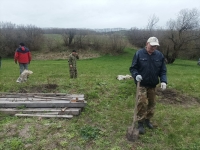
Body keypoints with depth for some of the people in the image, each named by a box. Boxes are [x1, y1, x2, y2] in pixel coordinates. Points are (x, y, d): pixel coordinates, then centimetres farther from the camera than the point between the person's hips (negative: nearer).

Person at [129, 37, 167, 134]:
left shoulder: (159, 55, 1)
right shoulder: (139, 54, -8)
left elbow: (163, 70, 5)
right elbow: (132, 68, -4)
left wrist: (163, 81, -11)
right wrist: (136, 75, -24)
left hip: (153, 85, 4)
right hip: (142, 84, -4)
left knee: (151, 103, 13)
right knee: (142, 103, -11)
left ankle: (147, 120, 34)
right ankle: (140, 123, 6)